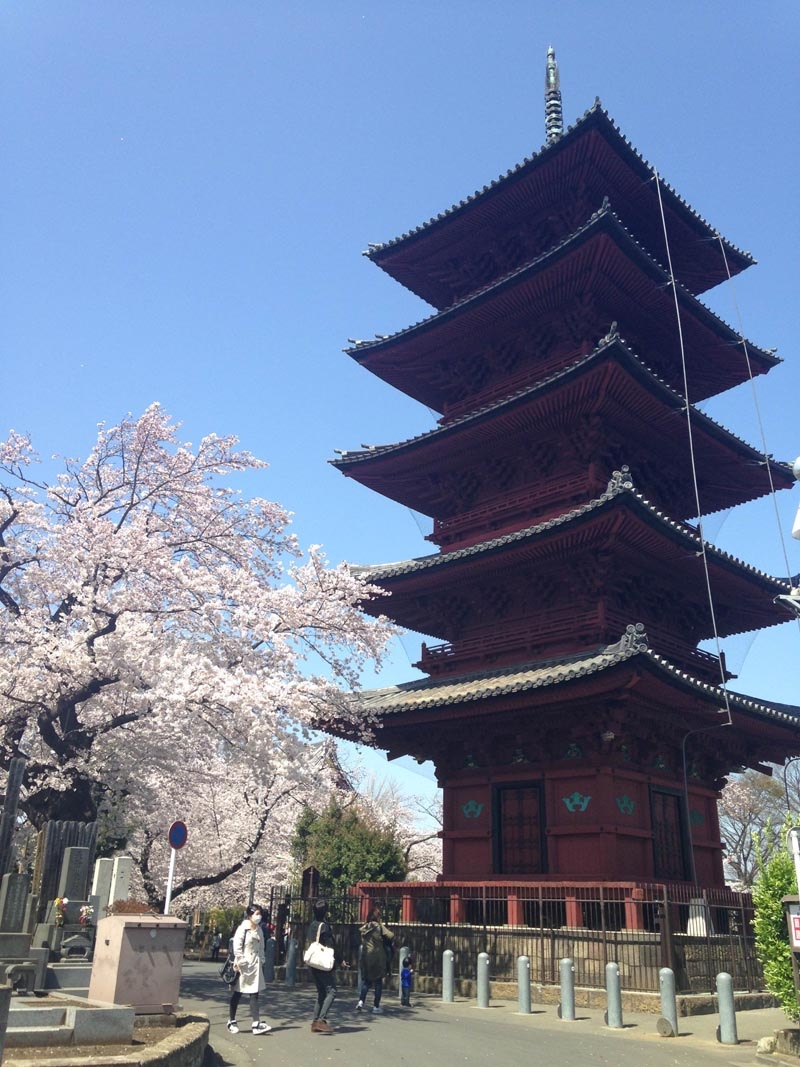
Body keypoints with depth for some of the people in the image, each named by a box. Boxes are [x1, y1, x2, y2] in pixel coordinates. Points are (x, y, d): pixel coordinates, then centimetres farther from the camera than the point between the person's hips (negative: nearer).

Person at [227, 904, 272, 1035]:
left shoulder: (259, 929, 9)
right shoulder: (243, 928, -12)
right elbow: (237, 947, -16)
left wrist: (261, 961, 7)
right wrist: (240, 962, -18)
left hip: (255, 966, 6)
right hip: (243, 966, -6)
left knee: (254, 995, 0)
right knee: (236, 994, 8)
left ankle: (256, 1024, -3)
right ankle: (231, 1021, 22)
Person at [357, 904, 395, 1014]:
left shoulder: (364, 928, 6)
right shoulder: (379, 926, -9)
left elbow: (362, 942, 13)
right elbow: (391, 936, -13)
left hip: (365, 957, 4)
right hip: (378, 958, -4)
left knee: (366, 980, 14)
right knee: (378, 982, 7)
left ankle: (361, 1001, -2)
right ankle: (376, 1006, 7)